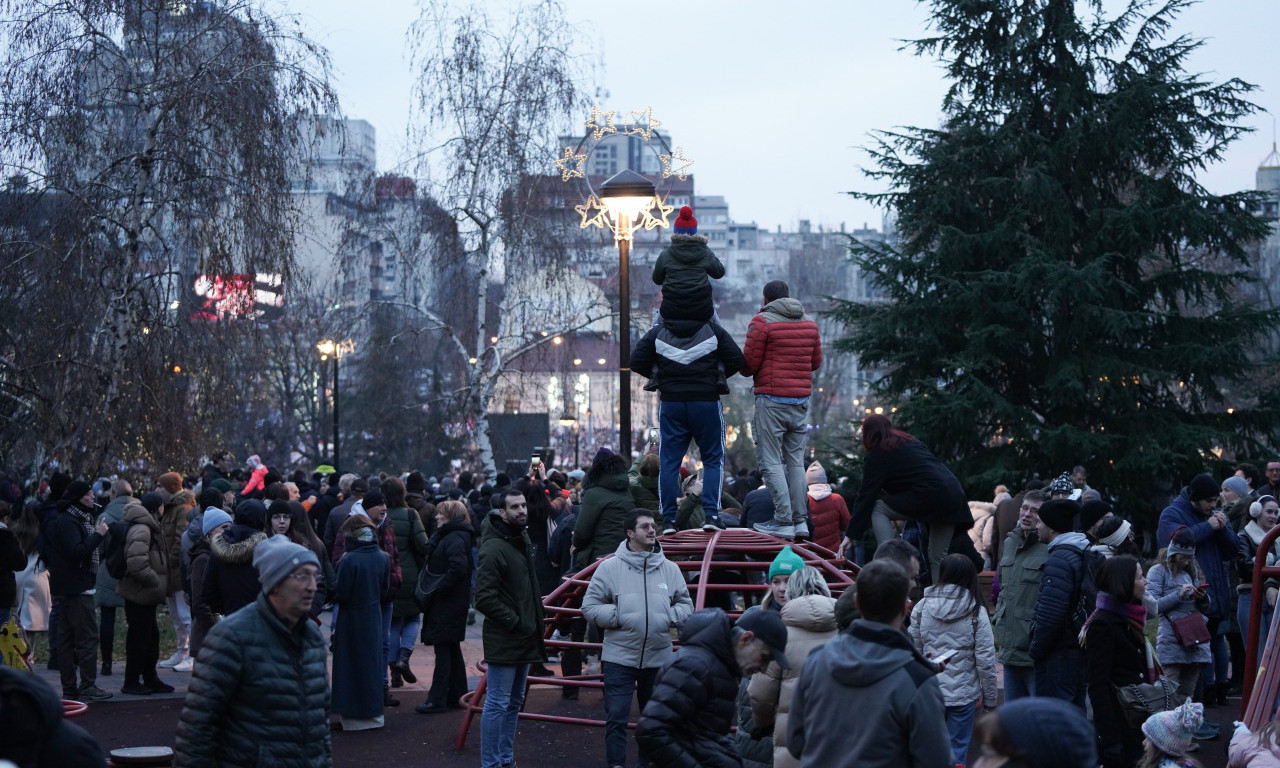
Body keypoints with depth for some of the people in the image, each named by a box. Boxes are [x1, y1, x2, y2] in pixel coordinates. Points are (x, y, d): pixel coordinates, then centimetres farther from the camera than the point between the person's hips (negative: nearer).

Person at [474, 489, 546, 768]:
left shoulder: (523, 540, 12)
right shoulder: (494, 548, -18)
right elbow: (484, 598, -22)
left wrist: (536, 620, 14)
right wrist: (515, 623, -18)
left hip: (524, 639, 10)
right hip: (504, 640, -9)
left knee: (514, 703, 17)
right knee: (497, 704, -4)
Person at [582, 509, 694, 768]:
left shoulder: (670, 569, 0)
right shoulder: (610, 567, -8)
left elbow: (685, 605, 8)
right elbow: (589, 607, -5)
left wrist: (668, 618, -11)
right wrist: (618, 616, -17)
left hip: (659, 658, 3)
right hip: (619, 658, -3)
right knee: (616, 718, -5)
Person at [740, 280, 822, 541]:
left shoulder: (762, 322, -7)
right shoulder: (809, 323, 11)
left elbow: (748, 364, -8)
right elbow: (816, 362, 18)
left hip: (772, 400, -6)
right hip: (801, 400, 6)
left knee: (772, 463, -3)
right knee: (796, 461, 10)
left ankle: (783, 521, -8)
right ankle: (800, 521, 9)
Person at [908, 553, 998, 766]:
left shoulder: (922, 607, -4)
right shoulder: (976, 612, -9)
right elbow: (986, 660, -8)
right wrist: (990, 698, 3)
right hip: (964, 693, -2)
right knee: (957, 750, 6)